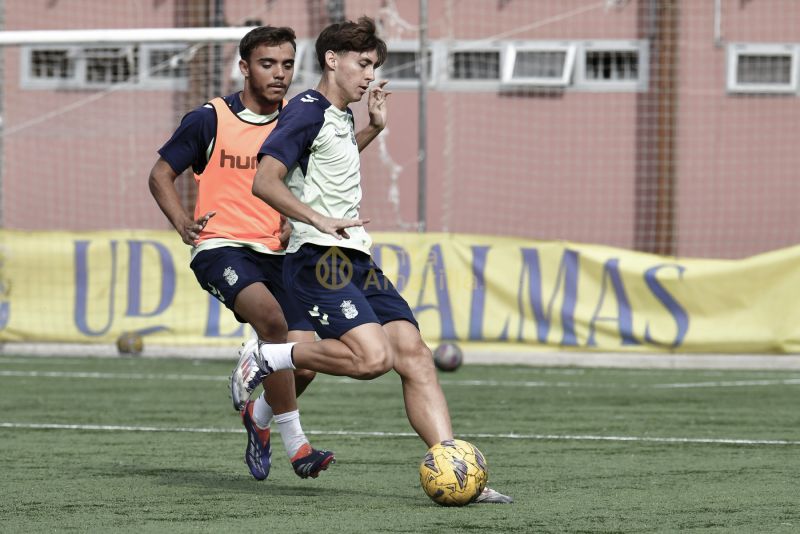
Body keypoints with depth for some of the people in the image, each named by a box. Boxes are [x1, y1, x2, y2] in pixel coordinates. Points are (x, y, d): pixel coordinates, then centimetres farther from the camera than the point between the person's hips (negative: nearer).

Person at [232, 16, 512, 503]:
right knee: (373, 357, -26)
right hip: (319, 259, -9)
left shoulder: (341, 117, 20)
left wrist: (374, 126, 33)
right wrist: (320, 220, -27)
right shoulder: (307, 111, -8)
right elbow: (265, 181, -18)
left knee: (414, 353, -7)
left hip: (356, 260, 9)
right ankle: (265, 358, -5)